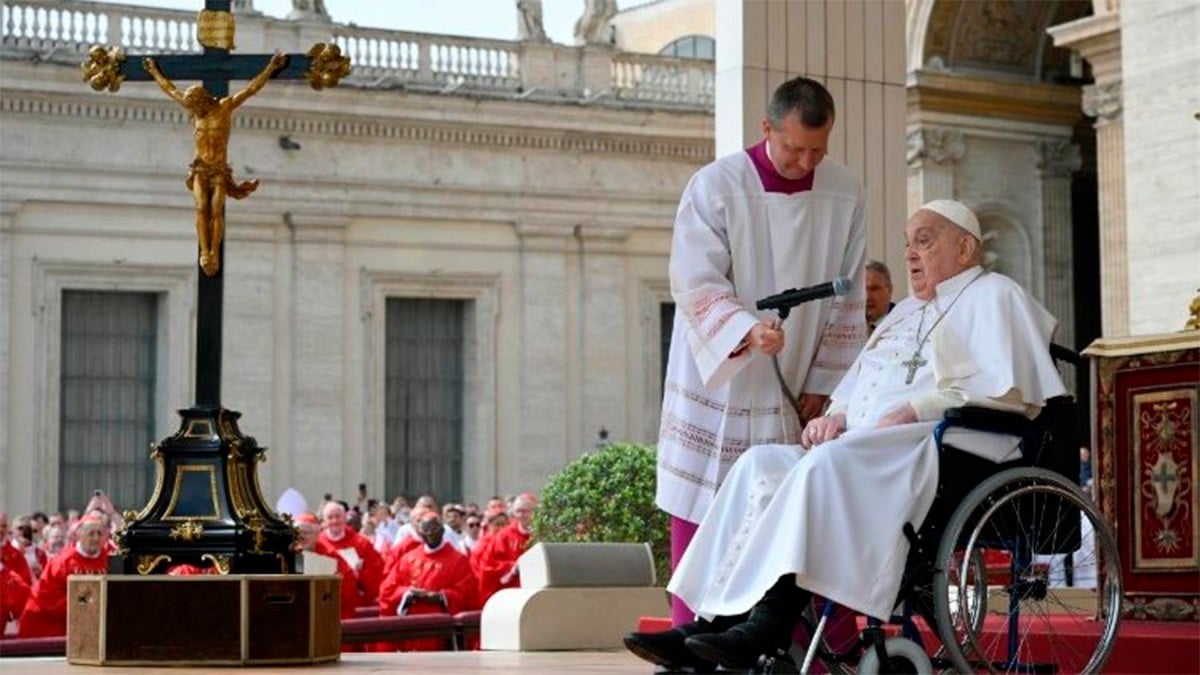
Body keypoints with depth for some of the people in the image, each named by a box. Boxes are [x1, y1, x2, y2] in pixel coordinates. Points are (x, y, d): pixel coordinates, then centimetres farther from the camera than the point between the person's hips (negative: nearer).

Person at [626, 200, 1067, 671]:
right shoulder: (906, 312, 32)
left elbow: (1004, 390, -9)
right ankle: (712, 622, -25)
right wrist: (835, 415, 8)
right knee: (762, 464, -13)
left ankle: (768, 627, -41)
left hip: (946, 448, -8)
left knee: (830, 465, -33)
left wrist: (912, 412, -16)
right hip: (870, 450, 9)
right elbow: (856, 382, 33)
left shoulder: (992, 296, 6)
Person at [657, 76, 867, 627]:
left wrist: (822, 385, 1)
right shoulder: (715, 188, -8)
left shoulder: (845, 194, 2)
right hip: (719, 388, -3)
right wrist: (746, 330, -32)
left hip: (796, 398, 3)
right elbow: (697, 285, -14)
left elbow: (847, 300, 6)